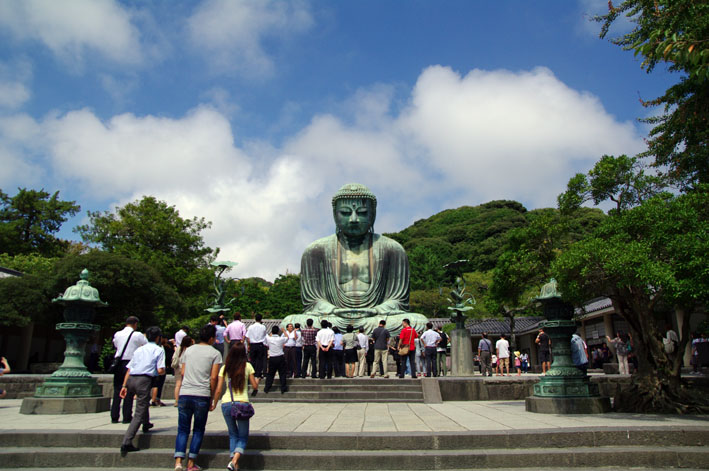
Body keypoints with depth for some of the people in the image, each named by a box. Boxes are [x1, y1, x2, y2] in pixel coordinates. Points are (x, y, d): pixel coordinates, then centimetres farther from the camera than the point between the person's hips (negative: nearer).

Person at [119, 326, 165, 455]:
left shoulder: (139, 349, 22)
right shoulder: (159, 350, 5)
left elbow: (129, 369, 16)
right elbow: (160, 370, -6)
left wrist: (124, 385, 16)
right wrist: (164, 371, 16)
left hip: (131, 380, 7)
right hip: (144, 380, -7)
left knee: (145, 400, 35)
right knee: (139, 414, -4)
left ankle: (146, 424, 47)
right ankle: (127, 442, -14)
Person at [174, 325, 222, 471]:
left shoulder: (188, 350, 13)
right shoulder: (215, 354, 1)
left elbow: (182, 373, 12)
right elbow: (213, 378, -4)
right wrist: (212, 399, 5)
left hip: (184, 394, 3)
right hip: (202, 395, -3)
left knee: (182, 430, 9)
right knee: (198, 430, 9)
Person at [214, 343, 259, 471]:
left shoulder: (225, 368, 6)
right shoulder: (247, 366, 1)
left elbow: (218, 390, 5)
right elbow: (255, 386, 5)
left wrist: (214, 404, 19)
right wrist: (257, 381, 27)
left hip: (226, 404, 2)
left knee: (233, 435, 20)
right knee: (243, 437, 9)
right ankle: (234, 461, -14)